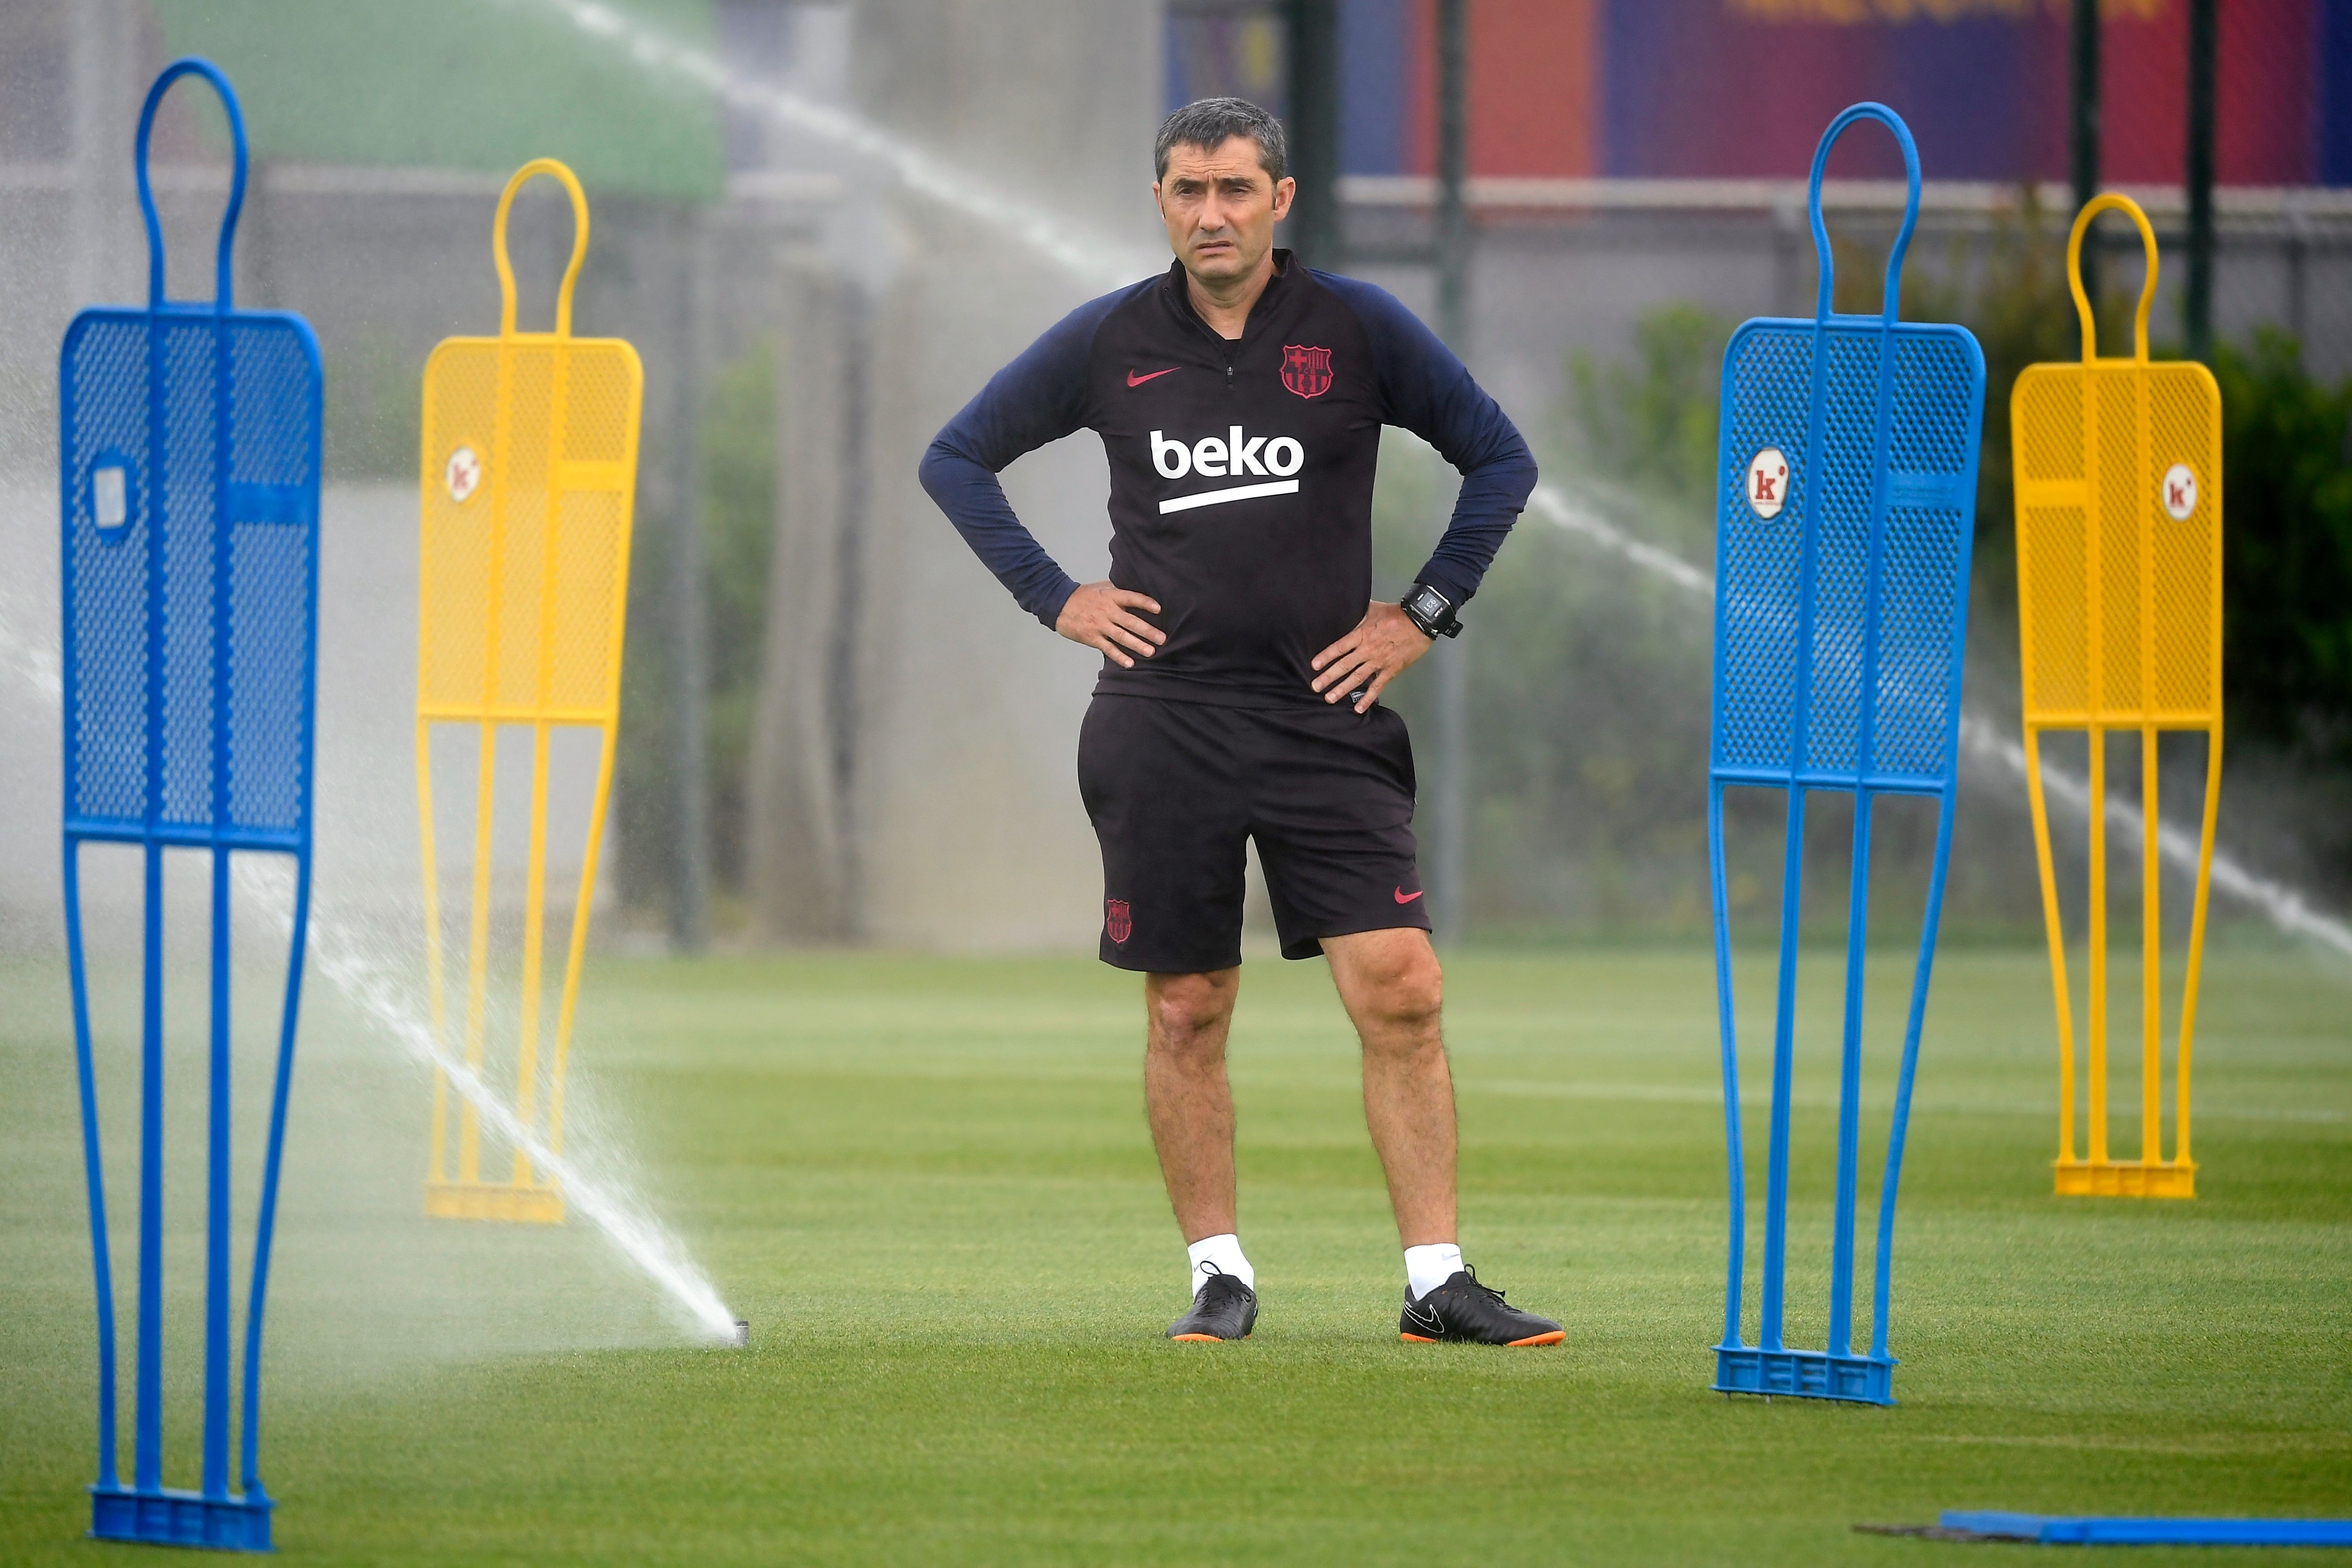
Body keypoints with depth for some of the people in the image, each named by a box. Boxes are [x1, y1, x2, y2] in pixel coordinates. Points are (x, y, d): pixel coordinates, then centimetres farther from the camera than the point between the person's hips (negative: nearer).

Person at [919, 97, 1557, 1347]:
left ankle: (1437, 1281, -7)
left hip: (1327, 715, -1)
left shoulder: (1358, 330, 1)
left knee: (1398, 988, -10)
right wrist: (1055, 599, 6)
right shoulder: (1107, 343, 4)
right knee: (1187, 1009, 3)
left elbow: (1500, 459, 10)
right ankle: (1219, 1276, 14)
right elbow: (956, 459, 15)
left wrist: (1424, 613, 4)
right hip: (1163, 718, 1)